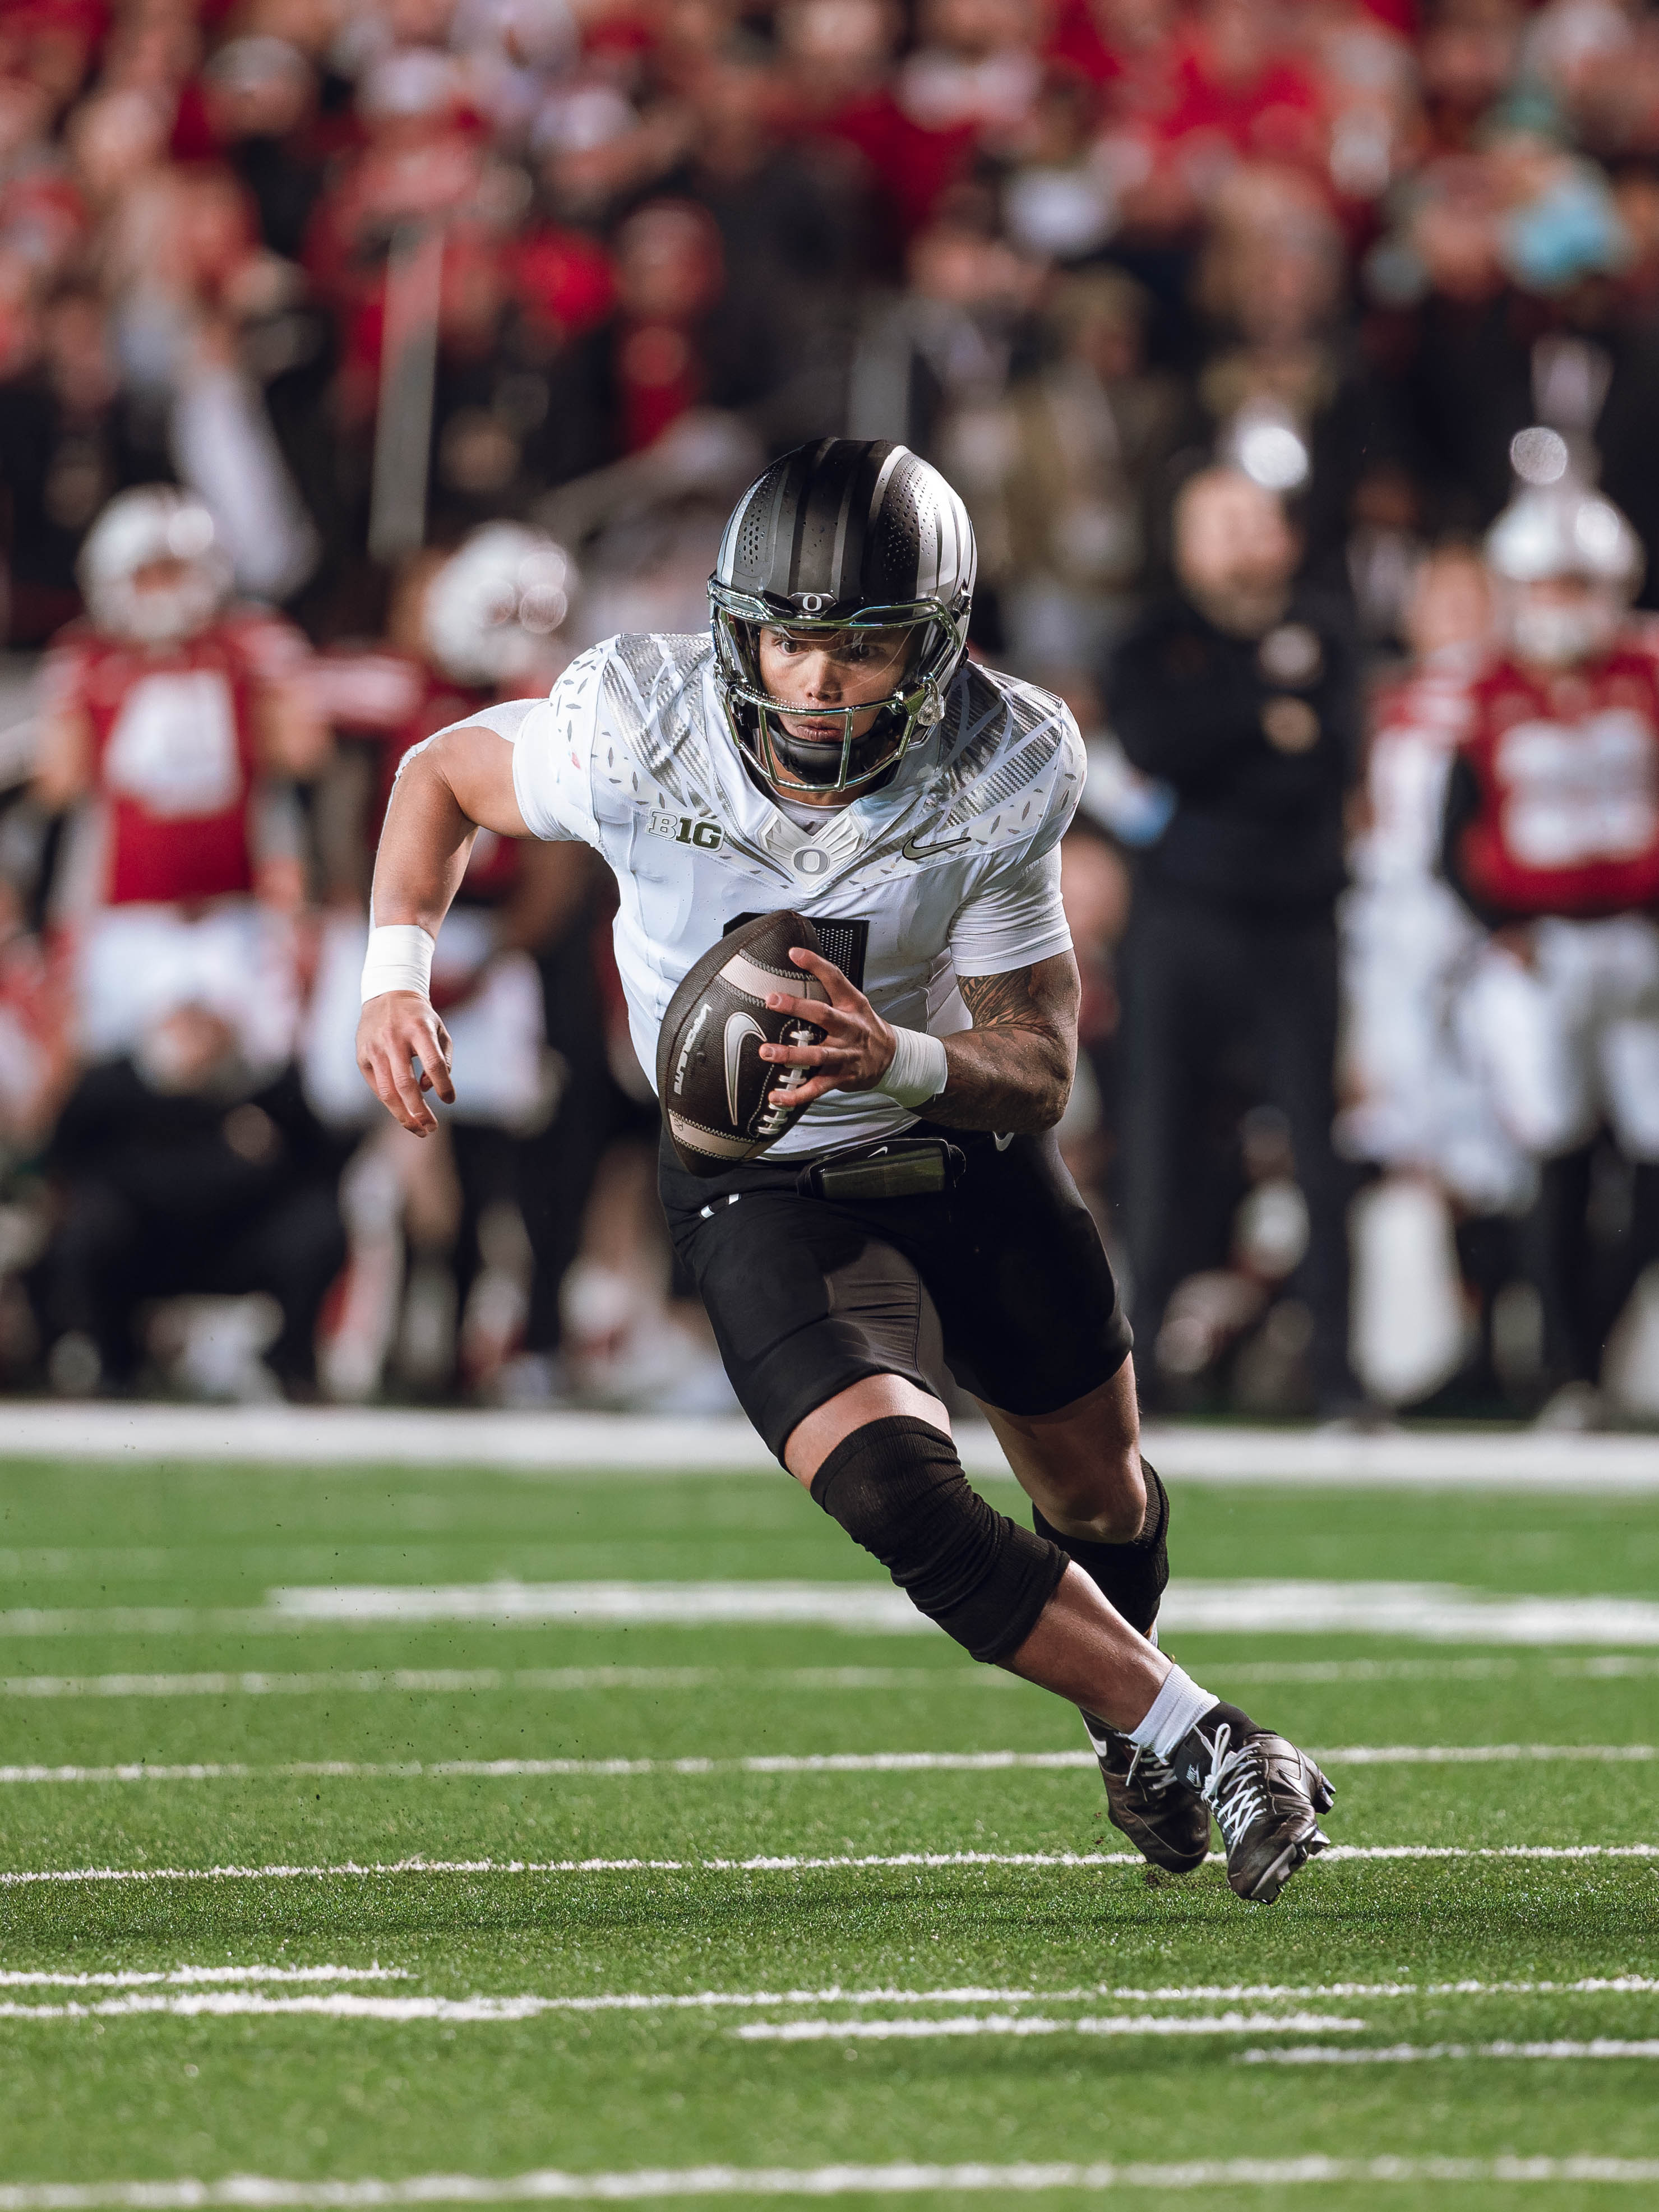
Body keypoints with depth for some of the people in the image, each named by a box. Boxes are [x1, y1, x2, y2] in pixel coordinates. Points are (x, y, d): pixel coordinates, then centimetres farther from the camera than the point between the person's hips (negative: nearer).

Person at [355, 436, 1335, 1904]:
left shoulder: (1001, 777, -23)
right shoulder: (642, 735, -26)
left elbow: (1039, 1068, -18)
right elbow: (443, 775, -5)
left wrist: (901, 1061, -39)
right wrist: (398, 970, -20)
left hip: (961, 1141, 2)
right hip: (766, 1189, -2)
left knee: (1104, 1505, 21)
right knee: (901, 1497, -27)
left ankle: (1127, 1721, 55)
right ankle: (1200, 1745, -13)